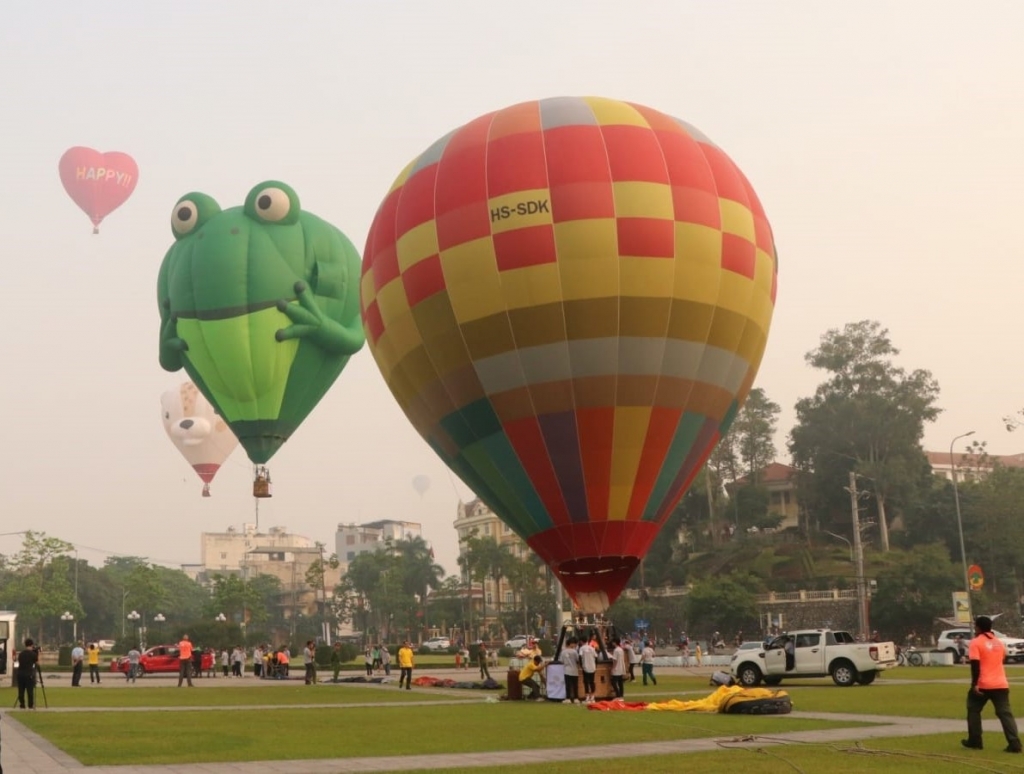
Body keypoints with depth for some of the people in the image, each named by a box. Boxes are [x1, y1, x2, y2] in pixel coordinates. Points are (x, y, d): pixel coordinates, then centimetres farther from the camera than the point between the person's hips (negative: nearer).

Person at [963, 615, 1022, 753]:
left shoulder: (976, 643, -7)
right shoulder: (999, 642, 12)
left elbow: (975, 665, -15)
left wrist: (974, 684, -17)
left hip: (983, 685, -4)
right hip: (1001, 684, 5)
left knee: (974, 710, 14)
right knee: (1005, 713, 1)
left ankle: (974, 741, 14)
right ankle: (1014, 744, -11)